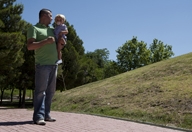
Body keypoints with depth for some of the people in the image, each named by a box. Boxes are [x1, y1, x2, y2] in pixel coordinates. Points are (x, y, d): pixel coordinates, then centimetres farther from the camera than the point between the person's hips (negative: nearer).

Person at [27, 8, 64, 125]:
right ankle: (38, 116, -10)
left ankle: (46, 114, 13)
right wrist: (46, 41, -16)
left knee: (51, 91, 7)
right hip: (43, 64, -8)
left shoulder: (52, 30, 22)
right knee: (40, 90, -10)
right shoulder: (34, 28, 1)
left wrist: (60, 42, 10)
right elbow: (30, 46, -11)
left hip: (54, 64, 8)